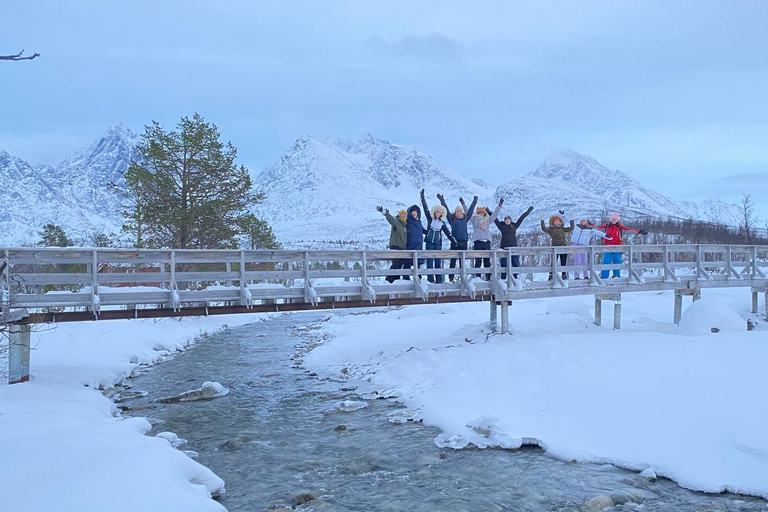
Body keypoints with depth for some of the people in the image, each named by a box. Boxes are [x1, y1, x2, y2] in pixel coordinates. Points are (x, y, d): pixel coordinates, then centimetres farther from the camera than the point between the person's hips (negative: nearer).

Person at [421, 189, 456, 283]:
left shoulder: (442, 223, 10)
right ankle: (430, 279, -4)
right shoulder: (430, 219, 7)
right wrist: (423, 197, 1)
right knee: (430, 260, -5)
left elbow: (448, 233, 10)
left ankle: (439, 280, 3)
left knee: (438, 261, 0)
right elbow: (425, 208, 4)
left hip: (438, 243, 1)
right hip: (429, 242, -1)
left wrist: (454, 241, 3)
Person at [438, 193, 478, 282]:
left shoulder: (465, 219, 13)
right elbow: (446, 210, 2)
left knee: (462, 261, 6)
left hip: (464, 242, 3)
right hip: (455, 242, -3)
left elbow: (470, 210, 22)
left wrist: (474, 202, 27)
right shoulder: (452, 219, 5)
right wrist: (442, 201, -1)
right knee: (453, 260, -2)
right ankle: (451, 277, 1)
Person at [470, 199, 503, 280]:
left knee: (487, 261, 2)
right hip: (478, 242, -3)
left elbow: (495, 214, 25)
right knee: (478, 261, -7)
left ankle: (488, 277, 4)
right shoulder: (474, 219, 13)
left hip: (487, 242, 3)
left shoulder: (488, 220, 21)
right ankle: (477, 277, -6)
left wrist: (499, 205, 26)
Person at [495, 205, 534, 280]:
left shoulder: (514, 226, 12)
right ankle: (503, 279, 4)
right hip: (504, 247, -2)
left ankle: (515, 278, 11)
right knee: (504, 265, 0)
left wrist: (528, 211, 20)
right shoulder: (501, 226, 8)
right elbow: (495, 219, 8)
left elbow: (521, 218, 16)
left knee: (516, 264, 2)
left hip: (513, 247, 2)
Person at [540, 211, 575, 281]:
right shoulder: (551, 229, 7)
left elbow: (571, 228, 17)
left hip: (564, 248, 4)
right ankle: (551, 276, -6)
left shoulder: (562, 229, 17)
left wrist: (571, 220, 14)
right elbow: (543, 228, -8)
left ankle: (564, 276, 14)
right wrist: (542, 220, -10)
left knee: (563, 263, 7)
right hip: (555, 248, -3)